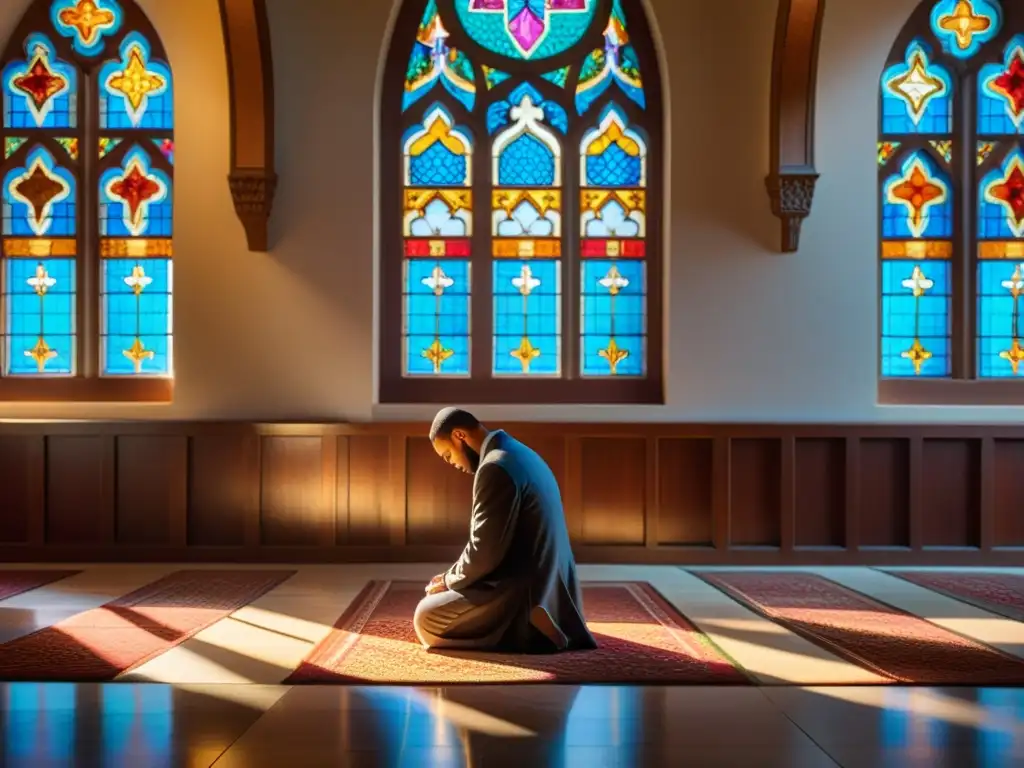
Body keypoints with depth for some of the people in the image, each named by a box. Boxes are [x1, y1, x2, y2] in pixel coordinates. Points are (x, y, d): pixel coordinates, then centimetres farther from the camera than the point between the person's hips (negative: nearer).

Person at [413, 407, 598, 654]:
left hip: (524, 592, -10)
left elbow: (485, 552, -20)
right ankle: (527, 625, 10)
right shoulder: (520, 455, 12)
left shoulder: (495, 467, -20)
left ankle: (523, 629, -8)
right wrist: (453, 576, 15)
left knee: (425, 617, -3)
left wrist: (449, 581, -2)